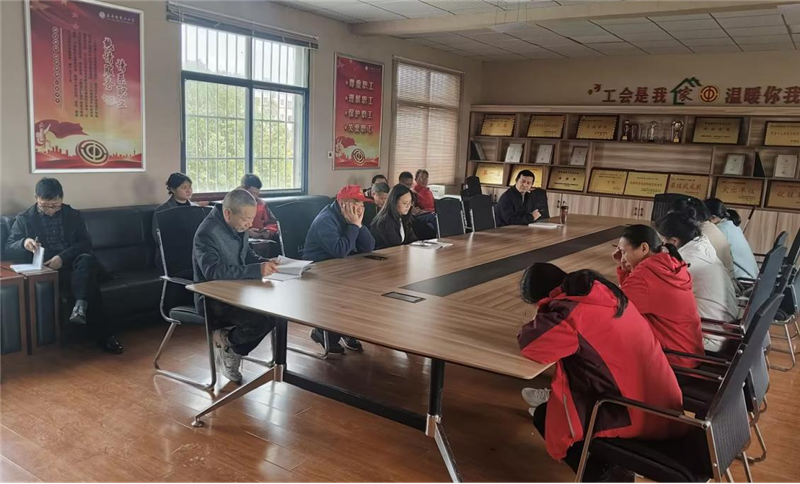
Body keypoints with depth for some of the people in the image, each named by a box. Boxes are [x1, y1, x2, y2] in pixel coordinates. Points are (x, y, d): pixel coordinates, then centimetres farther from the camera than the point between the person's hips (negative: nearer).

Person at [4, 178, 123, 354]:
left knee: (86, 259, -37)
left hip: (72, 265, 2)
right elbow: (8, 249, 2)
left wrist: (63, 257, -20)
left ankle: (80, 306, -49)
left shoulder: (74, 215, 10)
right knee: (89, 284, -32)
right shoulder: (24, 219, 7)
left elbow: (86, 243, -1)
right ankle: (104, 334, -31)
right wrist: (24, 243, -23)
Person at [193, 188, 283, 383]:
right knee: (260, 320, -28)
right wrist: (256, 270, -36)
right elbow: (214, 272, -33)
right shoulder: (207, 233, -22)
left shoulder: (238, 227, 5)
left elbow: (248, 256, 19)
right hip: (212, 299, -9)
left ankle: (234, 350, 5)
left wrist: (265, 263, -3)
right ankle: (225, 340, 2)